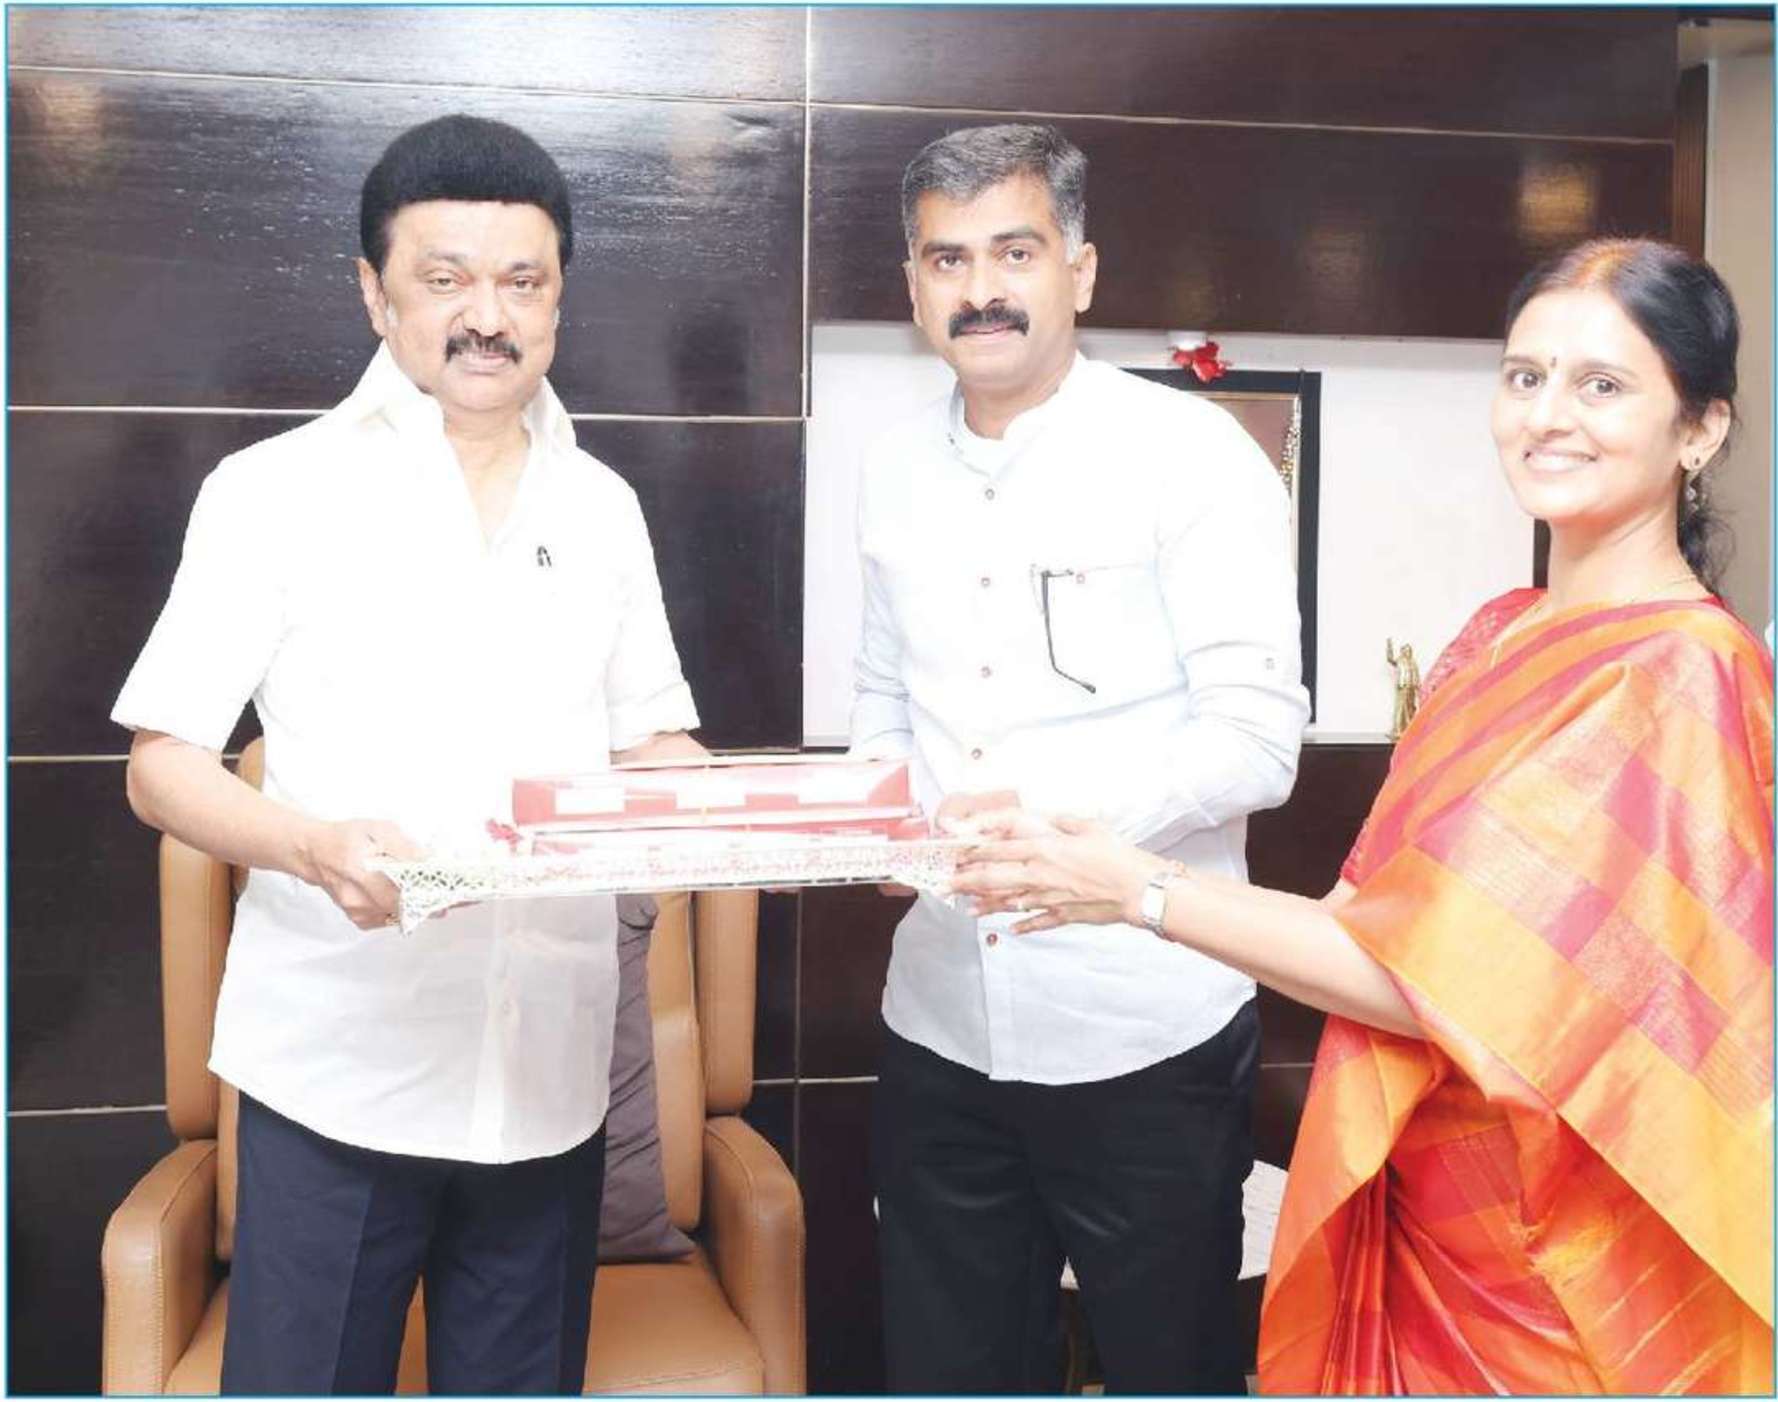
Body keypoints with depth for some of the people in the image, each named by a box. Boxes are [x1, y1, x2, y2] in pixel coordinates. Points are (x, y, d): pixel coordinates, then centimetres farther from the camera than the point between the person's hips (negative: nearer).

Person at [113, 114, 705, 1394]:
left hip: (548, 1069, 3)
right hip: (338, 1068, -3)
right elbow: (161, 765, -3)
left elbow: (651, 738, 14)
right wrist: (312, 844, -23)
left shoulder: (603, 506, 10)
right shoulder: (275, 491, -2)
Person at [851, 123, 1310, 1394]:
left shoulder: (1193, 456, -8)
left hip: (1144, 1042, -5)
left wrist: (1048, 817, -27)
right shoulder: (898, 470, 9)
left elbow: (1256, 742, -14)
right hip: (943, 1029, 5)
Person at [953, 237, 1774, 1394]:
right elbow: (1401, 915, 6)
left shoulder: (1677, 678, -20)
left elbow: (1448, 979, -23)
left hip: (1564, 1272, -6)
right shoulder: (1505, 635, 5)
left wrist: (1142, 891, -19)